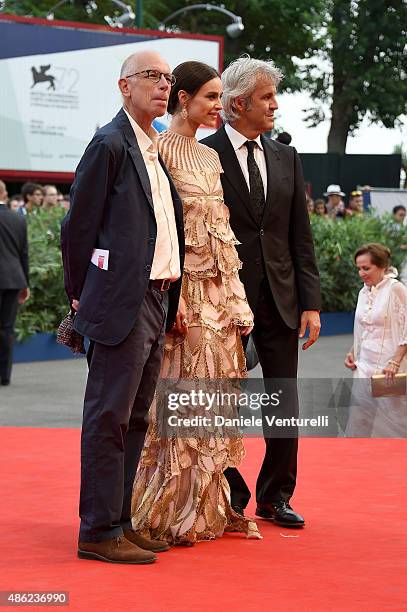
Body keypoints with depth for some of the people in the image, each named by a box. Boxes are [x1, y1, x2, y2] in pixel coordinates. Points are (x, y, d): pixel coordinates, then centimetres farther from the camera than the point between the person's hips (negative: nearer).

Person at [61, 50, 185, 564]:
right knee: (109, 417, -5)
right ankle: (99, 532, -1)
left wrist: (171, 299, 16)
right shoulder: (111, 144, -9)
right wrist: (80, 295, -2)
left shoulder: (155, 150, 18)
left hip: (156, 300, 9)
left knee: (133, 419, 13)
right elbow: (78, 225, -8)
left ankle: (118, 522, 20)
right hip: (123, 302, -9)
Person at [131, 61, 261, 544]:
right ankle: (173, 514, 4)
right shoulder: (160, 150, -8)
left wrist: (235, 299, 11)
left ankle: (210, 509, 17)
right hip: (184, 290, -8)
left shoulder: (210, 157, 16)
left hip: (220, 291, 8)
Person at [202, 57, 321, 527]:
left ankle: (276, 497, 18)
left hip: (279, 297, 5)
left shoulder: (286, 159, 10)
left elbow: (301, 238, 10)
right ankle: (231, 499, 15)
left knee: (285, 401, 7)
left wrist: (311, 303, 3)